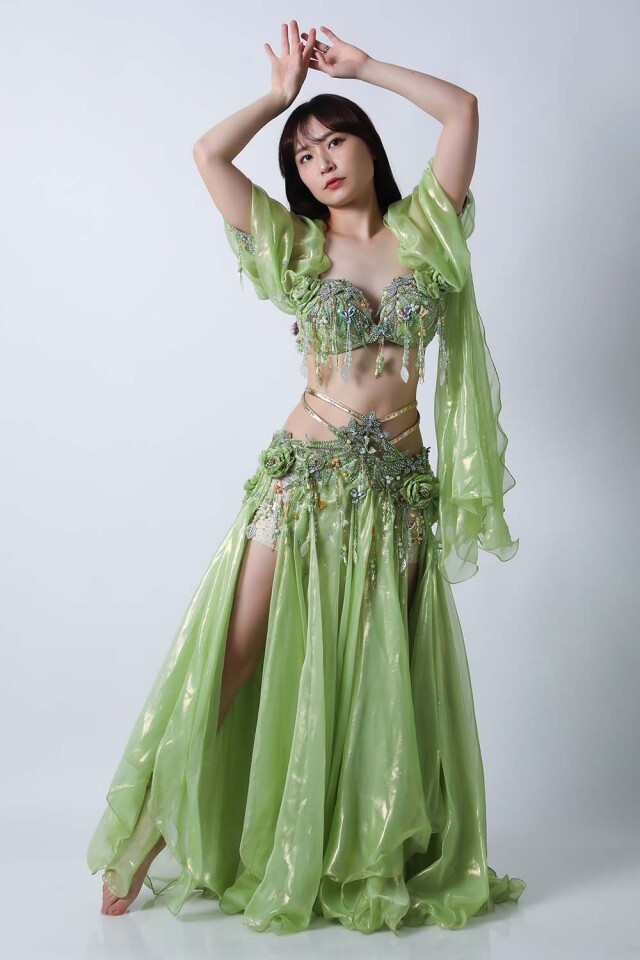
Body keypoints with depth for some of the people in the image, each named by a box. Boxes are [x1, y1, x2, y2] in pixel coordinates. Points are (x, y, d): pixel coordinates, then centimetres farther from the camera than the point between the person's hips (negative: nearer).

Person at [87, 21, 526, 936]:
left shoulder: (423, 231, 11)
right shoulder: (297, 246, 8)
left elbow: (463, 110, 5)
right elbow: (208, 153, -1)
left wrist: (360, 65, 11)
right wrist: (282, 90, 12)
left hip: (399, 483, 2)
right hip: (302, 473, -1)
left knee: (379, 674, 8)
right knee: (231, 660, -2)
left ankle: (367, 861, 24)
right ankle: (143, 843, 12)